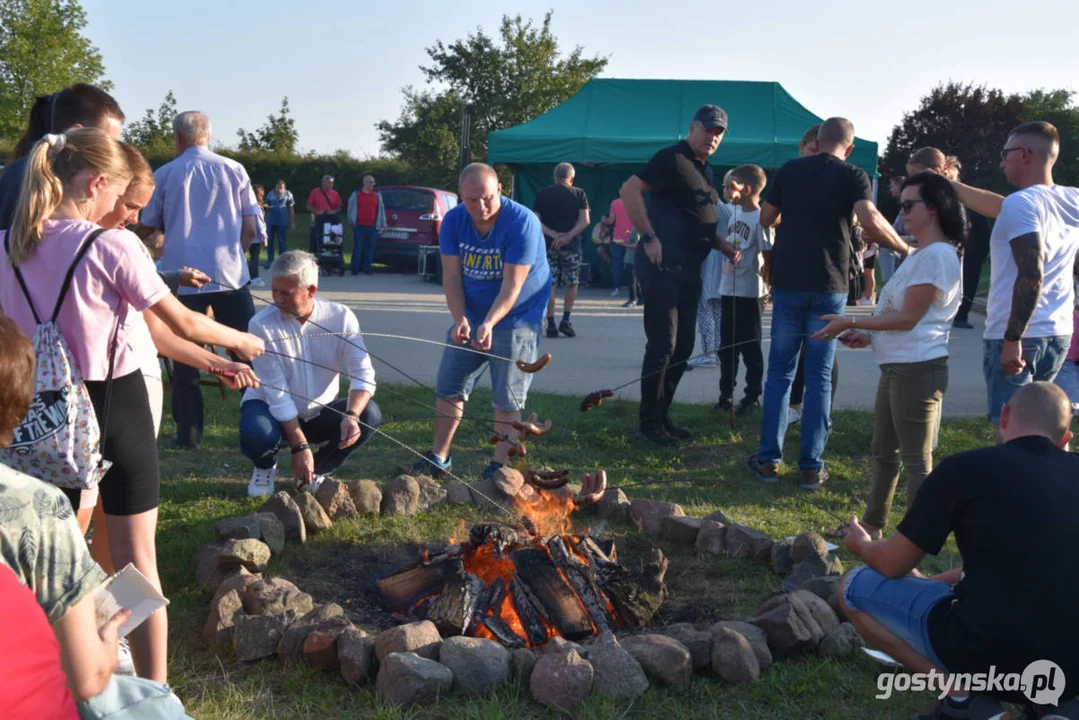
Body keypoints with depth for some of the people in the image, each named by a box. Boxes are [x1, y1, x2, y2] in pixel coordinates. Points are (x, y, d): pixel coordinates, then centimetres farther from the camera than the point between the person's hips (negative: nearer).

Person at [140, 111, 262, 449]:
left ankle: (188, 432, 6)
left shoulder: (165, 174, 2)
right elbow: (251, 228, 2)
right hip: (230, 275, 0)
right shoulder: (234, 170, 3)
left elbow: (150, 226, 11)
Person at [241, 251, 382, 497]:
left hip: (319, 413, 3)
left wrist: (351, 416, -40)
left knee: (369, 415, -24)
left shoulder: (340, 317, -16)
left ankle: (316, 471, 3)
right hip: (271, 408, -2)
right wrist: (299, 446, -27)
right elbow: (277, 393, -23)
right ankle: (265, 467, 5)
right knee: (257, 434, -36)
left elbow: (364, 375, -20)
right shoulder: (262, 324, -22)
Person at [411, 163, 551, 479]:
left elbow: (512, 286, -25)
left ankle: (500, 466, 6)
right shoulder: (454, 221, -7)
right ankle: (439, 457, 21)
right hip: (470, 317, 6)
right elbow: (451, 276, -8)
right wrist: (460, 319, -23)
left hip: (515, 317, -5)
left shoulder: (522, 222, -23)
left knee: (508, 399, -3)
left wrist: (489, 324, -37)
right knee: (449, 387, 8)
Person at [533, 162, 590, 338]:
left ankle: (551, 324, 0)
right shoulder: (579, 194, 3)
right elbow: (585, 220, -8)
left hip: (548, 245, 1)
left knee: (549, 285, 3)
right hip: (571, 245, -1)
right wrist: (568, 236, -14)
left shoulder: (541, 195, 8)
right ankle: (565, 320, 5)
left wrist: (553, 235, -8)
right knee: (572, 284, 12)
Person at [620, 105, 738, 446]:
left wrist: (724, 246, 13)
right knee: (662, 345, -8)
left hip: (689, 269, 9)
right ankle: (649, 423, 2)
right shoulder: (672, 158, -9)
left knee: (683, 346, 12)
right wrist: (649, 238, -22)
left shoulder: (705, 170, 19)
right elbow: (629, 190, -20)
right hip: (662, 266, -9)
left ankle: (662, 416, 22)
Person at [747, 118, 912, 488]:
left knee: (780, 370, 10)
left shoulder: (790, 170, 6)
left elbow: (766, 218, 13)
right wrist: (905, 249, -5)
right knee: (820, 377, 4)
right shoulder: (853, 176, -3)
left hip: (788, 283, 2)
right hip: (829, 287, -2)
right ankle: (811, 467, 5)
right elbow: (871, 222, -18)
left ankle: (769, 459, 9)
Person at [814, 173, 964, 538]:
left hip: (917, 370, -11)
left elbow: (908, 317, -18)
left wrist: (850, 323, -12)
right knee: (883, 451, 19)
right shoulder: (920, 254, 17)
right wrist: (869, 336, 7)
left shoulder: (936, 254, -16)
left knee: (916, 460, -3)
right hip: (897, 367, 11)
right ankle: (873, 524, 31)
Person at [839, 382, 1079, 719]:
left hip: (992, 656, -6)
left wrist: (862, 545, 26)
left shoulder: (964, 468, -6)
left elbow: (892, 566, 3)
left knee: (855, 587, 10)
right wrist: (947, 578, 36)